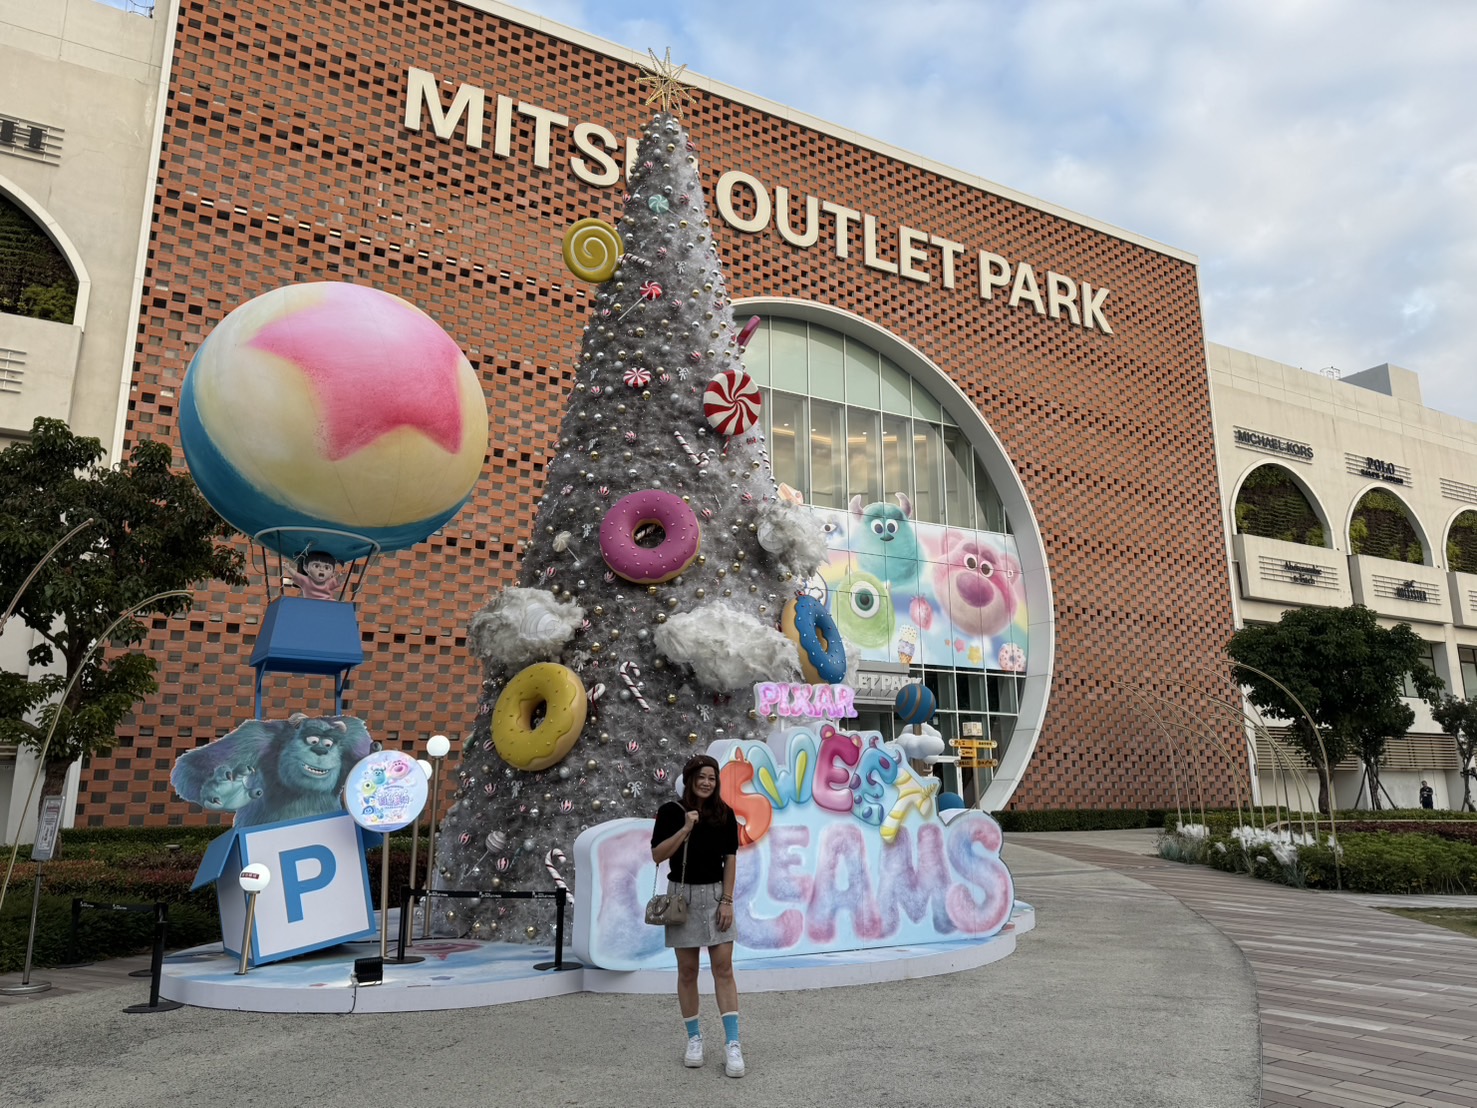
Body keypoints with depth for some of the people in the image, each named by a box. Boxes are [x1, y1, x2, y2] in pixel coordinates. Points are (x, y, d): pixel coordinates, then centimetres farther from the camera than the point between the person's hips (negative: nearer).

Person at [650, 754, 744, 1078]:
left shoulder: (724, 813, 0)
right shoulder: (671, 811, -5)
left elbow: (730, 859, 1)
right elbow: (657, 855, -10)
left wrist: (727, 901, -6)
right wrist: (685, 829, -21)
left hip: (716, 895, 1)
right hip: (682, 895, -1)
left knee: (723, 968, -5)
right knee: (687, 970, 6)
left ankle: (732, 1044, -3)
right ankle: (694, 1038, 20)